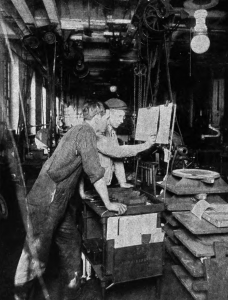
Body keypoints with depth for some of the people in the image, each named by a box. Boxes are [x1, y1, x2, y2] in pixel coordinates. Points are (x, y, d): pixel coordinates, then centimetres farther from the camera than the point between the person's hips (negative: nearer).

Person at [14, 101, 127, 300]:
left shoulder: (79, 131, 16)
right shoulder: (86, 131, -13)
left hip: (58, 201, 10)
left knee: (71, 243, 18)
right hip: (46, 202, -10)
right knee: (35, 255, 3)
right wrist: (108, 204, -10)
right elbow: (94, 171, -17)